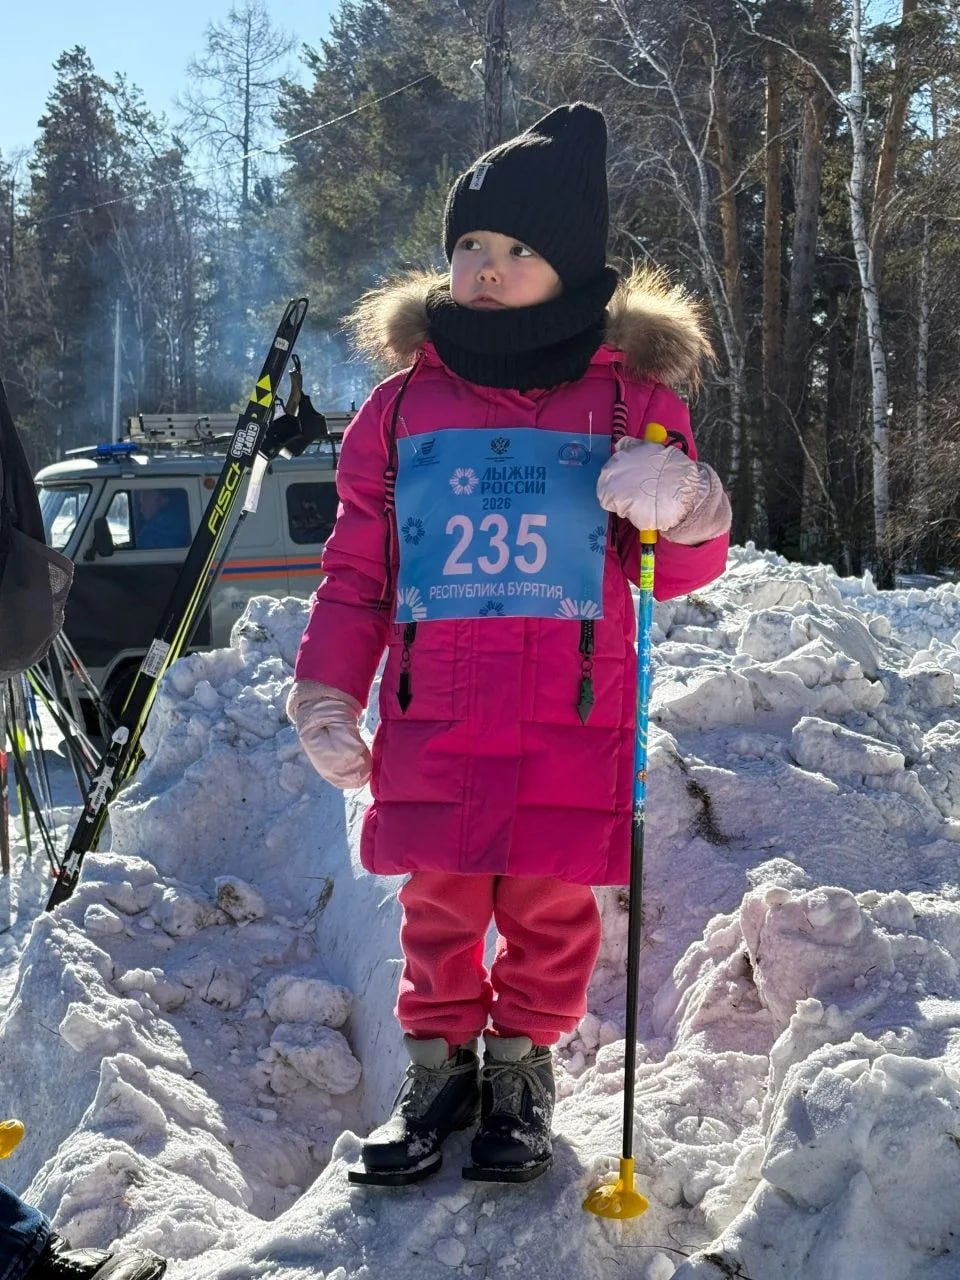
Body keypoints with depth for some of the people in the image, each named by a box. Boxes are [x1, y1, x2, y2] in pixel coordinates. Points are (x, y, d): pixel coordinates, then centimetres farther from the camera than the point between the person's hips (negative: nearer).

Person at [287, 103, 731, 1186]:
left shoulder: (629, 397, 4)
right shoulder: (401, 404, 8)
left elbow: (681, 570, 6)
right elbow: (356, 569, 10)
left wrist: (684, 511, -17)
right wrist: (327, 692, 3)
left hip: (572, 722, -1)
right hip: (432, 722, 2)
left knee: (550, 905, 7)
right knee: (438, 903, 9)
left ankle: (523, 1066, 28)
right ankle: (440, 1061, 29)